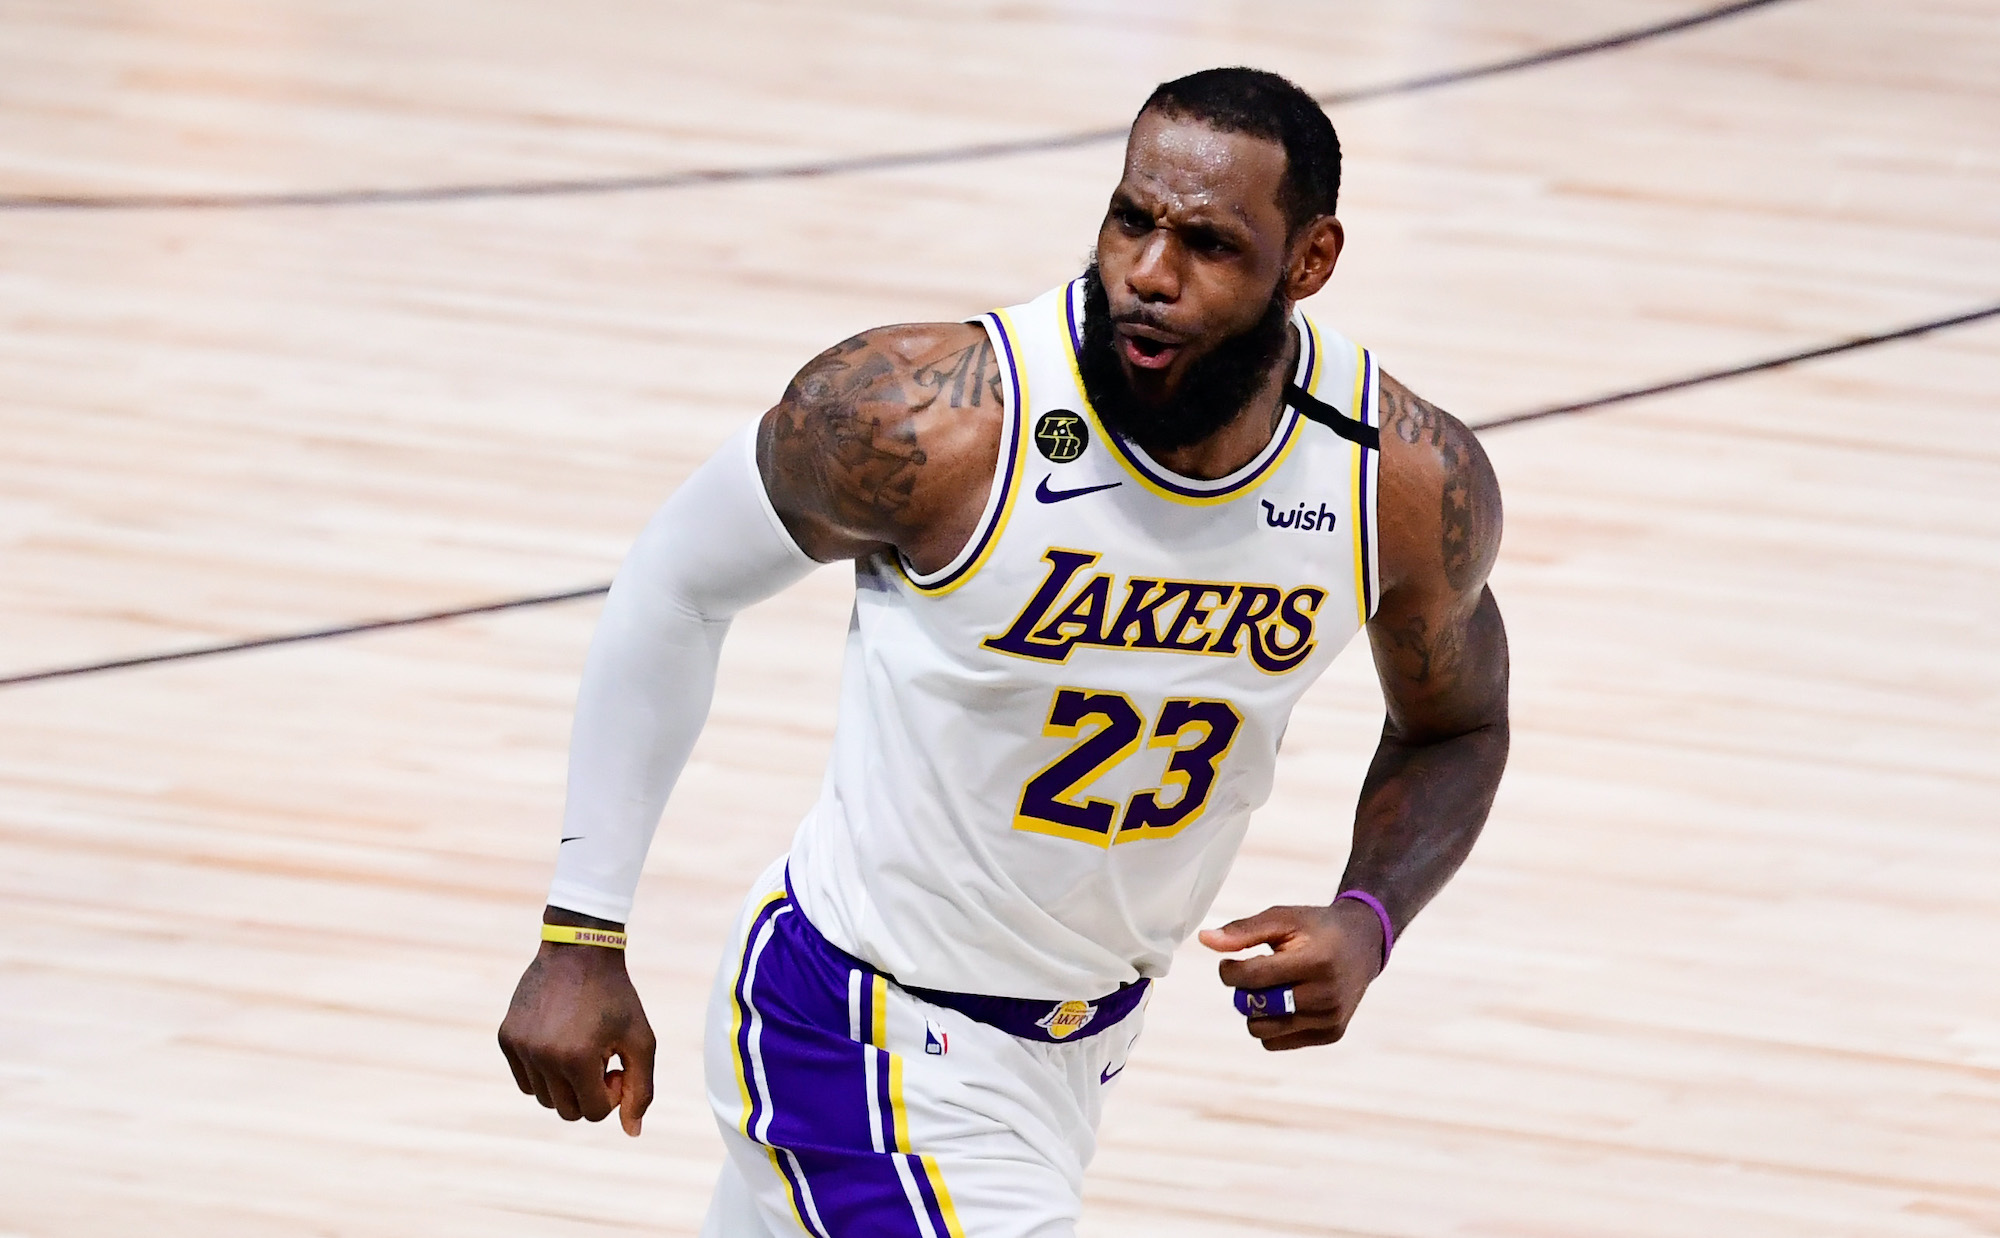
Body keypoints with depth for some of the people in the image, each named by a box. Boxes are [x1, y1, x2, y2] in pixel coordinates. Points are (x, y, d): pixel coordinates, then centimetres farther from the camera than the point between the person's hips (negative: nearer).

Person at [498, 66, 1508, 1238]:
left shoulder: (1416, 483, -16)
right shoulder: (926, 419, -26)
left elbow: (1458, 730, 6)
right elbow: (679, 585, -9)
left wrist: (1366, 923, -15)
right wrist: (581, 935, -8)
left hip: (1090, 1029, 5)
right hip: (875, 1034, -5)